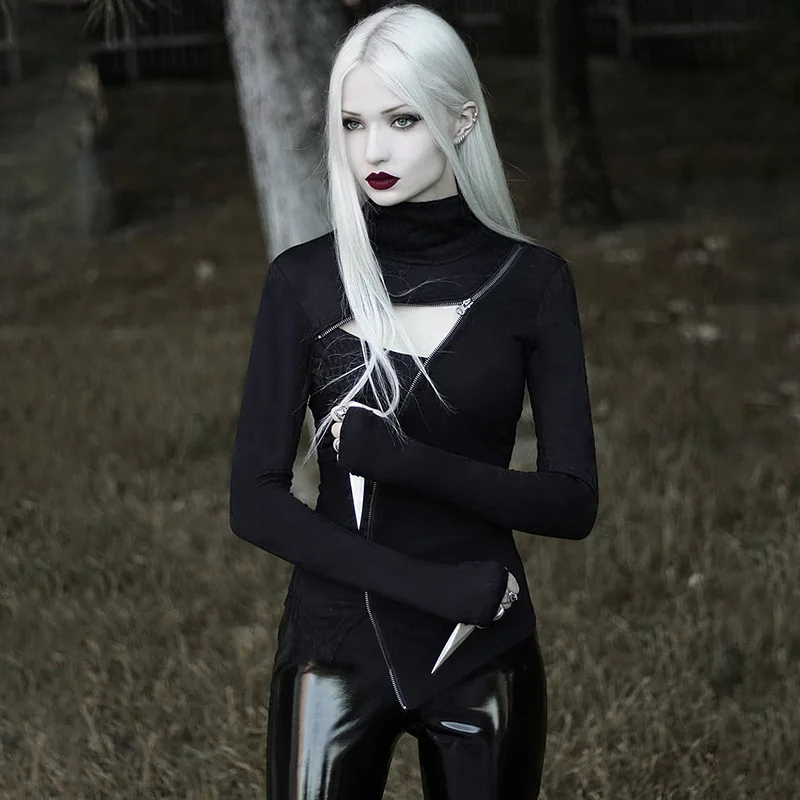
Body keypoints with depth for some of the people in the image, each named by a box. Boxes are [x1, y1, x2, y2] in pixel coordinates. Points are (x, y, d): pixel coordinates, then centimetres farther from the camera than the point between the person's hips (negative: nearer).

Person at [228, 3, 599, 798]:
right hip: (335, 643, 0)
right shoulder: (303, 280, -4)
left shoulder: (530, 281, -4)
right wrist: (433, 584, -18)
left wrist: (405, 461, -20)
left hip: (483, 650, 1)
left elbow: (572, 500, -7)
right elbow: (255, 501, -9)